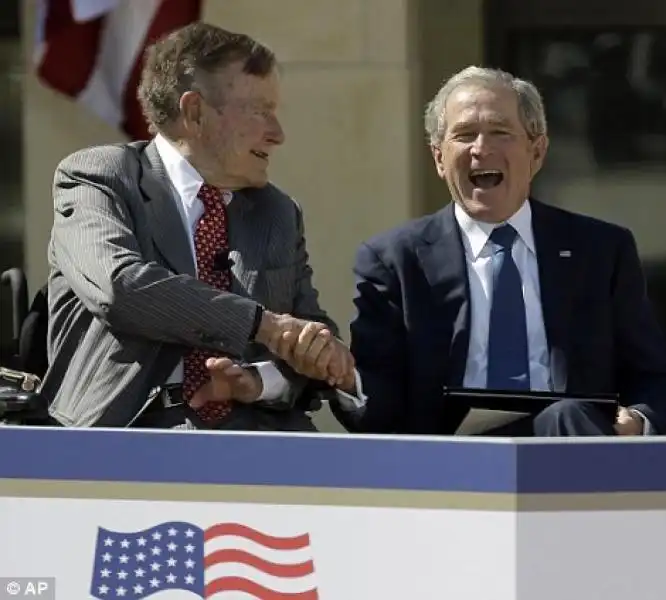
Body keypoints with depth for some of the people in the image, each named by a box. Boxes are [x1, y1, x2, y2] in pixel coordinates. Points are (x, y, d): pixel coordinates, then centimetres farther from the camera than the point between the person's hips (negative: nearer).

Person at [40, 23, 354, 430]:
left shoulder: (279, 214, 19)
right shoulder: (96, 178, 2)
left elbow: (312, 350, 15)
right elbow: (120, 285, -16)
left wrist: (262, 380, -8)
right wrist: (264, 324, -20)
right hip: (124, 447, -4)